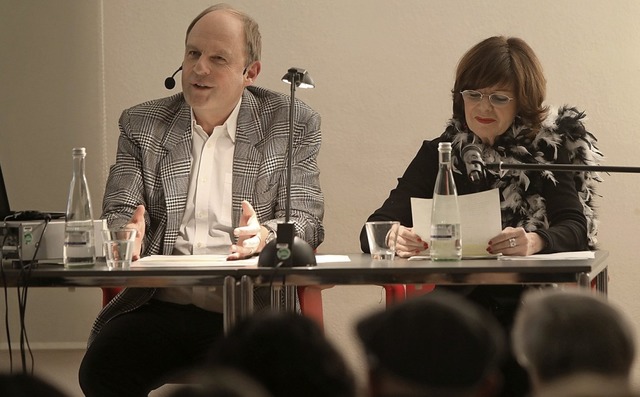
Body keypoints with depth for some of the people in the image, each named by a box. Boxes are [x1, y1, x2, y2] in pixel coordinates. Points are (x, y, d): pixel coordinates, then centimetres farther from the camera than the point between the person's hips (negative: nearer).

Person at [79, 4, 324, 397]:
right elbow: (119, 213, 11)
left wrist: (265, 235, -21)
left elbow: (306, 219, 3)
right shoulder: (141, 124, 15)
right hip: (159, 306, 2)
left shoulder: (292, 123, 9)